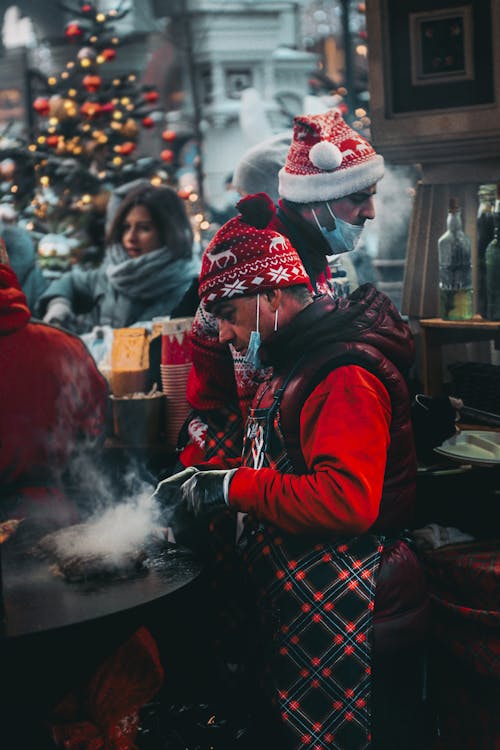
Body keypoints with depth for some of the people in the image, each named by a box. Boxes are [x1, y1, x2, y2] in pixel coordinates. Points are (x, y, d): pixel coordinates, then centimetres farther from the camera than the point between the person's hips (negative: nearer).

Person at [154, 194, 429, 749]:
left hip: (342, 620, -10)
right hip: (293, 608, 10)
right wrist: (202, 476, 5)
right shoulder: (296, 361, 15)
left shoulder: (346, 374, -19)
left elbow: (345, 500, -31)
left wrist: (229, 486, -22)